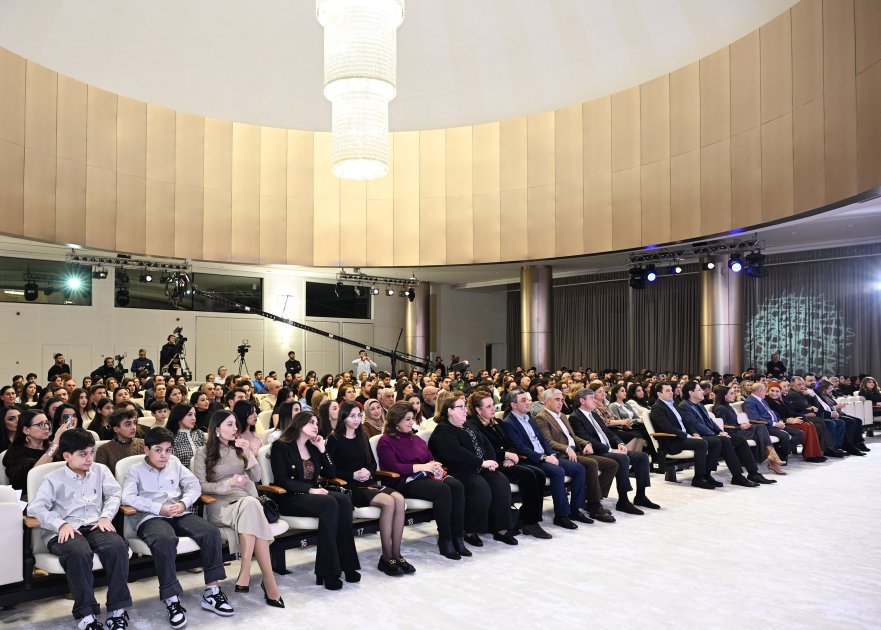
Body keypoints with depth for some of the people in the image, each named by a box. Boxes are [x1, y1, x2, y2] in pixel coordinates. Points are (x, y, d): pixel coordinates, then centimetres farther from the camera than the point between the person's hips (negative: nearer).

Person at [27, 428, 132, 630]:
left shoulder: (100, 470, 15)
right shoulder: (54, 479, 5)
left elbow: (114, 494, 12)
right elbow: (35, 507, -3)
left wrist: (105, 516, -7)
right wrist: (61, 524, -17)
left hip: (95, 526, 3)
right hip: (65, 531, -2)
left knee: (117, 546, -30)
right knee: (78, 553, -37)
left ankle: (117, 610, -22)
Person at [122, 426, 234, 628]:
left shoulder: (175, 464, 20)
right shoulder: (135, 471, 8)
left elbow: (194, 486, 13)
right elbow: (128, 498, -9)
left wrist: (183, 503, -9)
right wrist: (159, 508, -17)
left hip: (179, 513, 4)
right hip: (150, 517, -4)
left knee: (211, 532, -22)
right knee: (165, 540, -39)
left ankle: (211, 592, -14)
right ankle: (172, 600, -28)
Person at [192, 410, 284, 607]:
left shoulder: (240, 448, 20)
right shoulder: (203, 453, 8)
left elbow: (256, 477, 12)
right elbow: (201, 486, -1)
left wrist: (247, 454, -2)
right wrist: (229, 483, -15)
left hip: (247, 501, 3)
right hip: (219, 504, -3)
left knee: (250, 505, -37)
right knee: (250, 507, -37)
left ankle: (246, 573, -36)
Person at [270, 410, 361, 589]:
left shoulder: (313, 447, 17)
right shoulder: (281, 446, -2)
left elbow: (331, 474, 13)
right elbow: (282, 481, -12)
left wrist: (322, 449, 3)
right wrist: (310, 489, -20)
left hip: (312, 493, 6)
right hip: (290, 499, -6)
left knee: (344, 500, -25)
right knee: (329, 504, -33)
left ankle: (345, 564, -24)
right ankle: (326, 572, -30)